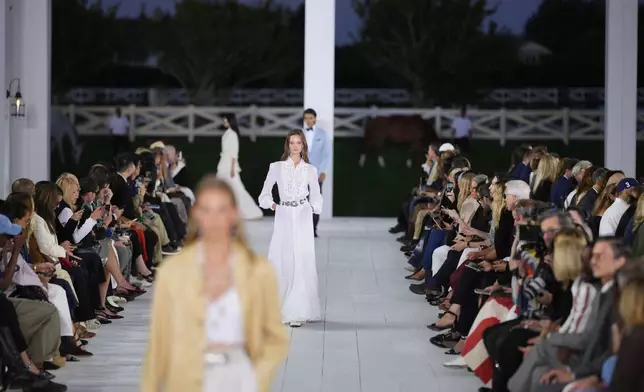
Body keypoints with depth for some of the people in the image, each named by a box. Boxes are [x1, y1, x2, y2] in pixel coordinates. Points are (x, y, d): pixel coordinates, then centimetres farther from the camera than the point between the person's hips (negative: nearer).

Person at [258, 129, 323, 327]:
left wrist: (312, 208, -1)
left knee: (302, 264, -5)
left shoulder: (310, 170, 8)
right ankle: (282, 309, 7)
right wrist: (272, 205, -1)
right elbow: (265, 193, 12)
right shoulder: (277, 167, 6)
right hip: (283, 218, 0)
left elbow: (316, 196, 14)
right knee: (281, 263, -2)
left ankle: (299, 311, -4)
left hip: (303, 219, 0)